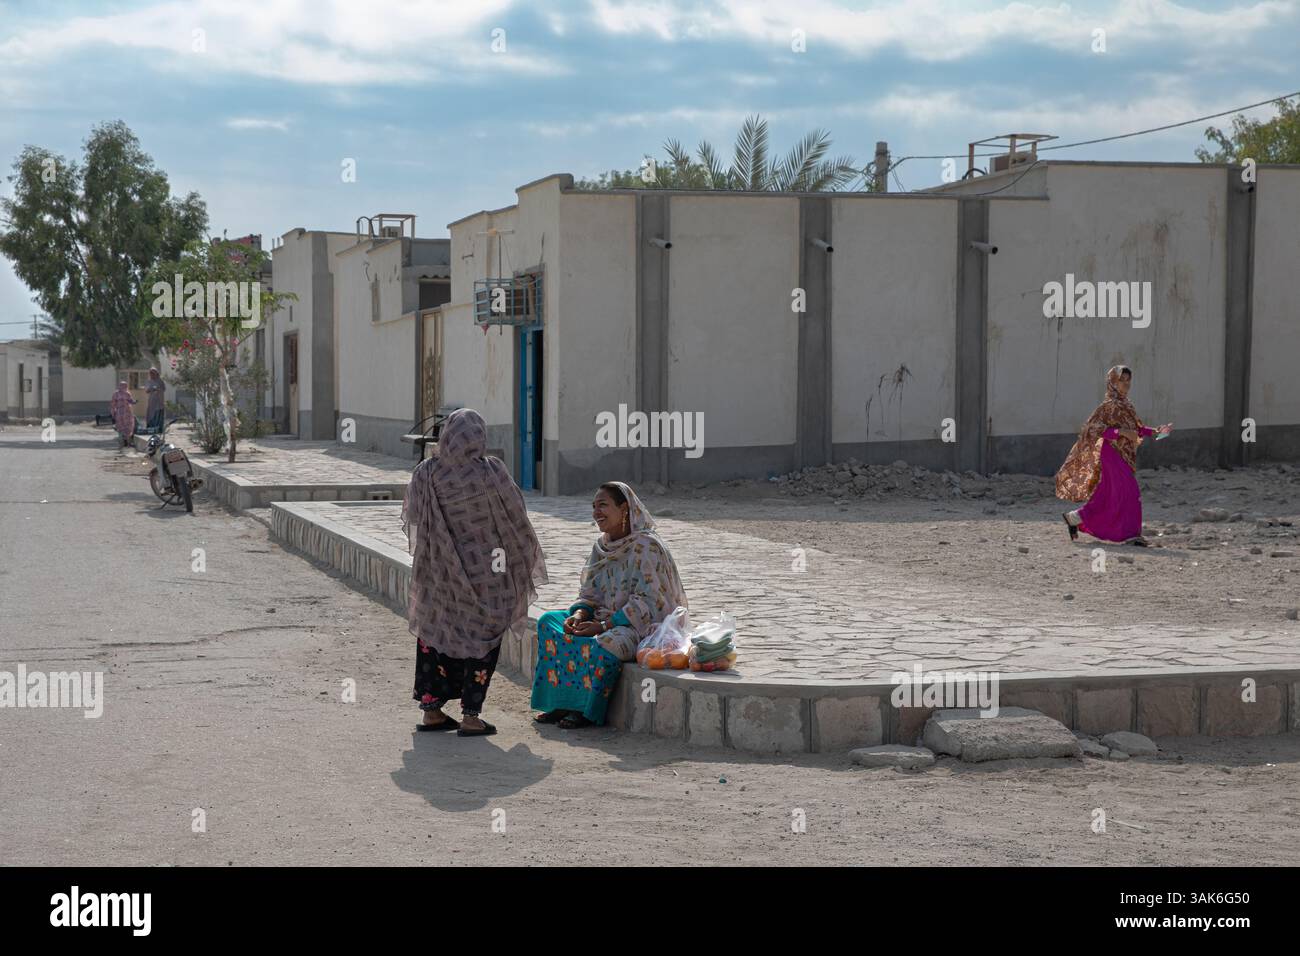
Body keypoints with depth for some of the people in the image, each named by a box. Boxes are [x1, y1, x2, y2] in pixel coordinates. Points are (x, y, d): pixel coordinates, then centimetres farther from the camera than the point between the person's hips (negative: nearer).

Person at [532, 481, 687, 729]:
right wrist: (578, 614, -12)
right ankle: (561, 705, -10)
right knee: (549, 623, -5)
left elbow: (646, 602, -20)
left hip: (644, 625, -9)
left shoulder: (645, 546, -16)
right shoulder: (602, 546, 9)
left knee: (604, 644, -37)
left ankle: (589, 711, -17)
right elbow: (591, 594, 11)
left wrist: (603, 625, -23)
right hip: (607, 618, 9)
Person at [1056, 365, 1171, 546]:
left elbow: (1137, 428, 18)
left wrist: (1156, 432, 4)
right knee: (1129, 492, -13)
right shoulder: (1108, 406, -11)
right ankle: (1130, 534, -9)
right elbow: (1093, 428, -19)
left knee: (1107, 497, 9)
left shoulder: (1127, 405, 13)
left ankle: (1074, 518, 20)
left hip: (1124, 456, 9)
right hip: (1111, 452, -9)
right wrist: (1120, 432, -25)